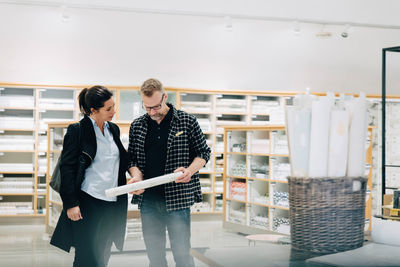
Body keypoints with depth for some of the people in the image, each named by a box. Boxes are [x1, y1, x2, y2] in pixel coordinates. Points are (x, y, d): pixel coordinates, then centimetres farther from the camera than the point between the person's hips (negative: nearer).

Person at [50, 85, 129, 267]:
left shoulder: (113, 129, 14)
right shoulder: (77, 130, -5)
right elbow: (67, 167, -8)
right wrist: (71, 204, -13)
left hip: (113, 204, 6)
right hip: (88, 203, -6)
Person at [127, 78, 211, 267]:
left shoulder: (187, 121, 0)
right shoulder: (137, 126, 8)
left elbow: (203, 152, 4)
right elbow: (132, 158, 13)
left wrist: (189, 171, -15)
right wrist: (136, 176, -8)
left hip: (178, 199, -3)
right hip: (147, 199, 3)